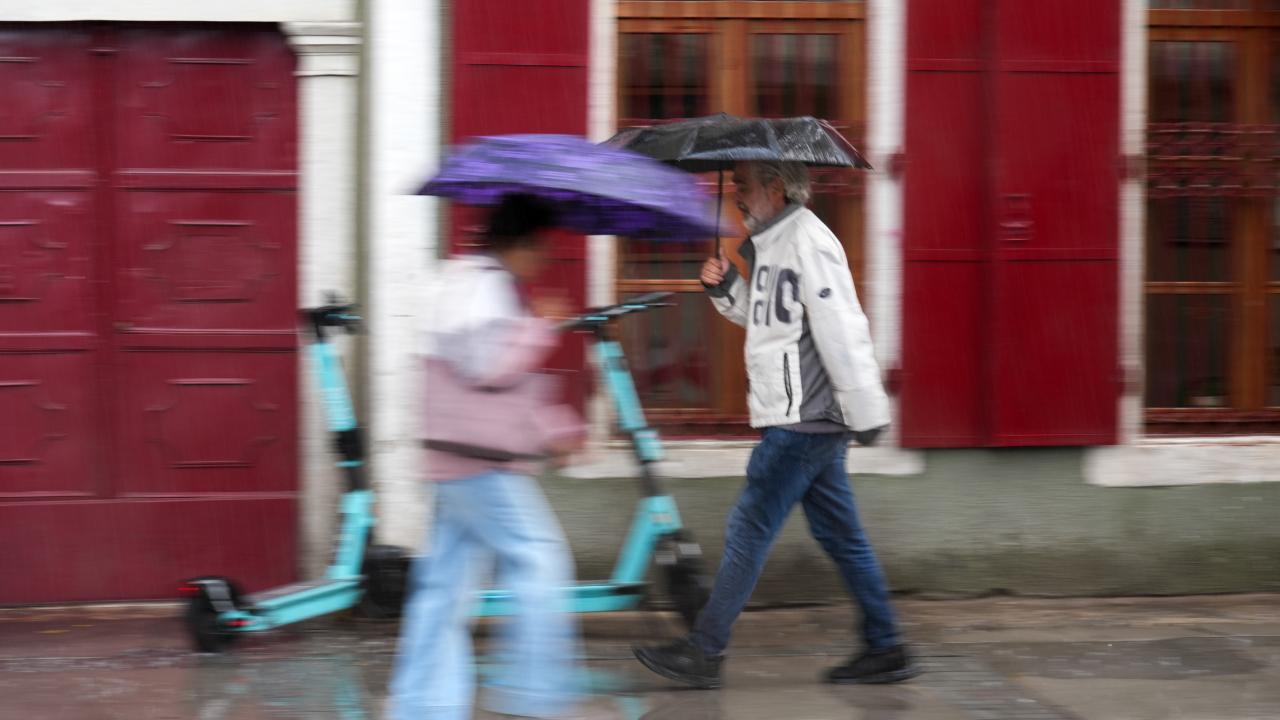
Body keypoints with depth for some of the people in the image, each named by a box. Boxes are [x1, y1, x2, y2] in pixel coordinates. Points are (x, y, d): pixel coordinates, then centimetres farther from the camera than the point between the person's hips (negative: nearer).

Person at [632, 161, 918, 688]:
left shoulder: (808, 243, -17)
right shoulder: (771, 243, 14)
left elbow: (842, 331, -20)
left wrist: (866, 415, -21)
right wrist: (726, 289, 6)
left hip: (801, 422, -10)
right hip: (810, 421, 10)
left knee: (749, 530, -5)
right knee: (839, 535, 12)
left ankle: (704, 653, 2)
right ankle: (885, 650, 18)